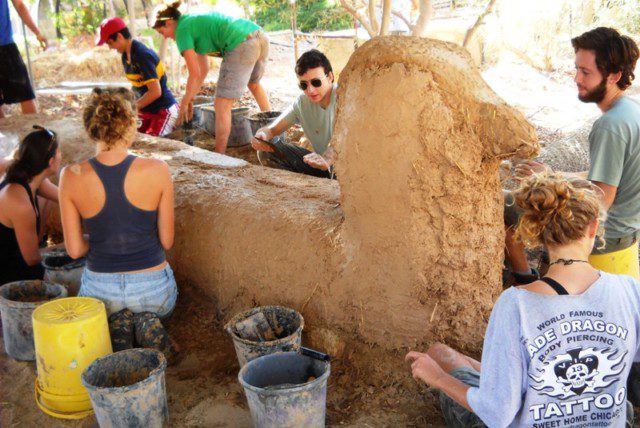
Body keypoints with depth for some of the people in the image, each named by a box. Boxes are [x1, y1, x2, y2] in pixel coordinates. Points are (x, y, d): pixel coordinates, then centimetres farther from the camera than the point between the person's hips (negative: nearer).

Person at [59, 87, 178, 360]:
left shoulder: (71, 177, -14)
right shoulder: (157, 171, -17)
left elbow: (74, 250, -7)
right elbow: (167, 240, -8)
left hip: (100, 290, 1)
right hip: (153, 287, -1)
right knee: (157, 303, 37)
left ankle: (117, 327, 2)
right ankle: (147, 324, 1)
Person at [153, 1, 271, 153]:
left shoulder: (182, 30, 2)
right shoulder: (195, 22, 28)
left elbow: (195, 74, -2)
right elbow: (203, 69, 29)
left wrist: (185, 102, 10)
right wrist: (190, 98, 30)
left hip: (242, 46, -10)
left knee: (222, 106, -2)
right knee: (254, 84, 37)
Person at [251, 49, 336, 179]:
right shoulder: (303, 102, 0)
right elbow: (272, 129, -1)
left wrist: (327, 158, -55)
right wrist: (262, 135, -27)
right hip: (322, 163, 5)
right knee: (266, 152, -6)